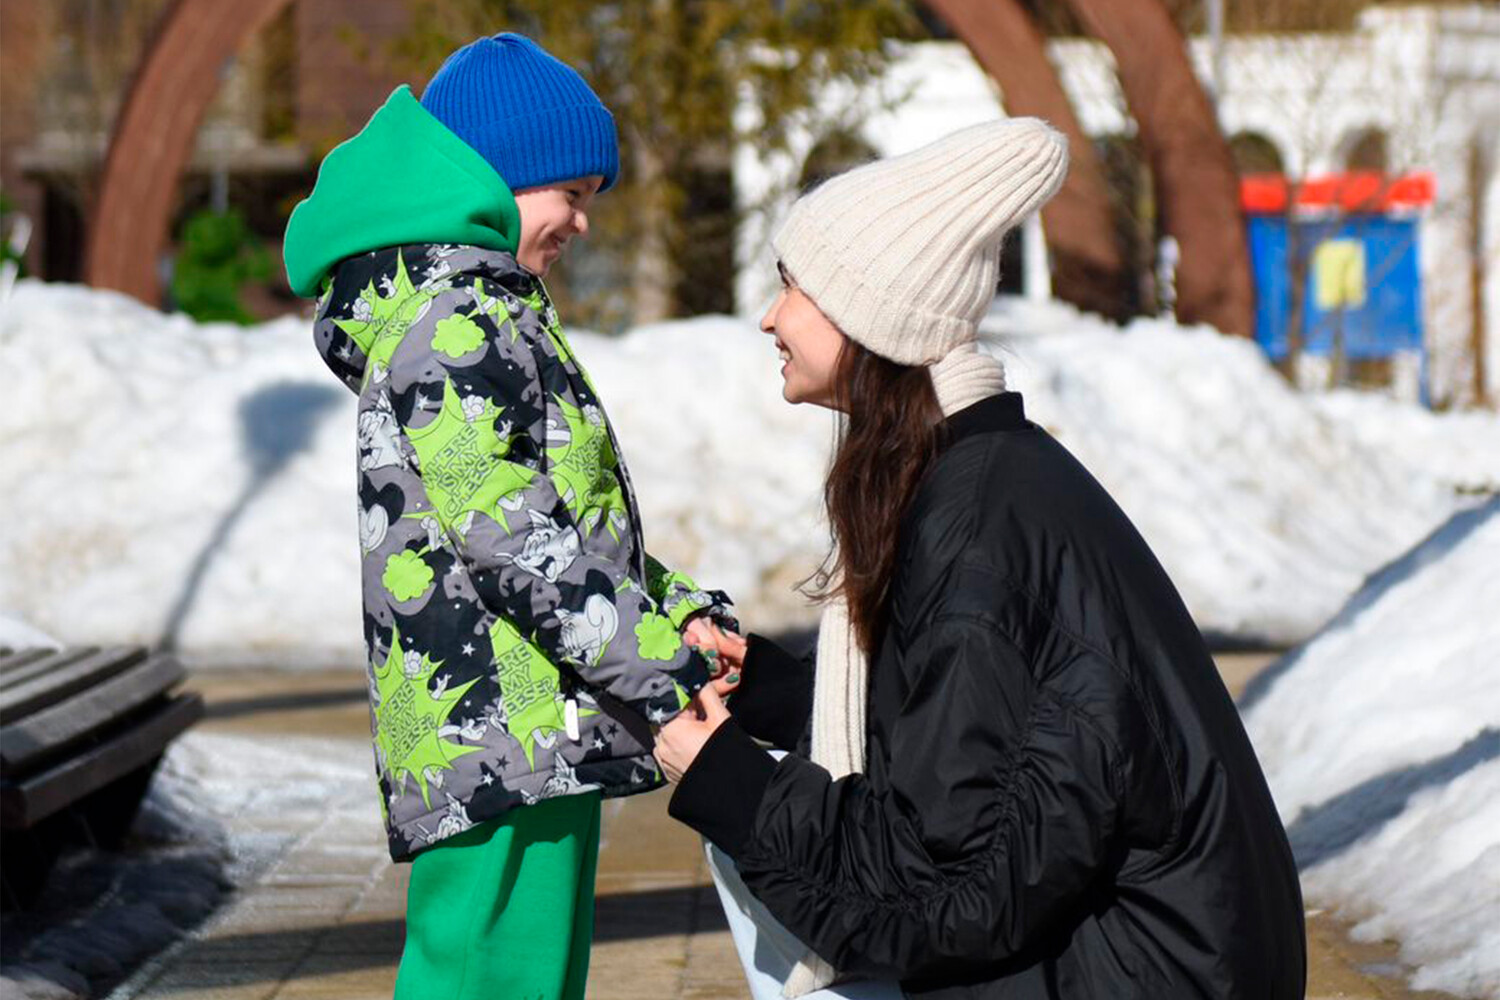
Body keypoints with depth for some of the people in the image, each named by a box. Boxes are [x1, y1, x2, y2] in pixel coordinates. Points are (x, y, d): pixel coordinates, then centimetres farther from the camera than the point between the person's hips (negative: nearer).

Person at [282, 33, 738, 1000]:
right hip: (501, 737, -11)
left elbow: (578, 522, 23)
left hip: (541, 738, 11)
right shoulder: (450, 323, -12)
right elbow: (510, 535, -19)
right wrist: (664, 667, -18)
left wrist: (682, 613, 8)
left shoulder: (484, 317, 22)